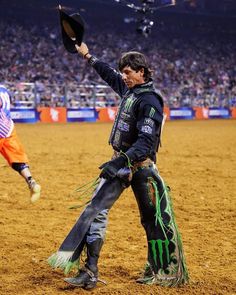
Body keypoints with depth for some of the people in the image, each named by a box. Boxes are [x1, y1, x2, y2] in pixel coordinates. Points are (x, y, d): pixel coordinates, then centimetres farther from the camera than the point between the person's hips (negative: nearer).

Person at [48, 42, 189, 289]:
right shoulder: (129, 89, 9)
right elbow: (110, 75, 31)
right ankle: (89, 271, -5)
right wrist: (88, 56, 37)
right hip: (120, 161, 8)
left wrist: (120, 161, -33)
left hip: (140, 165, -8)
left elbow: (146, 142, -24)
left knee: (152, 218, 2)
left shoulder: (149, 100, -16)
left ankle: (161, 272, 15)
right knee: (96, 210, -2)